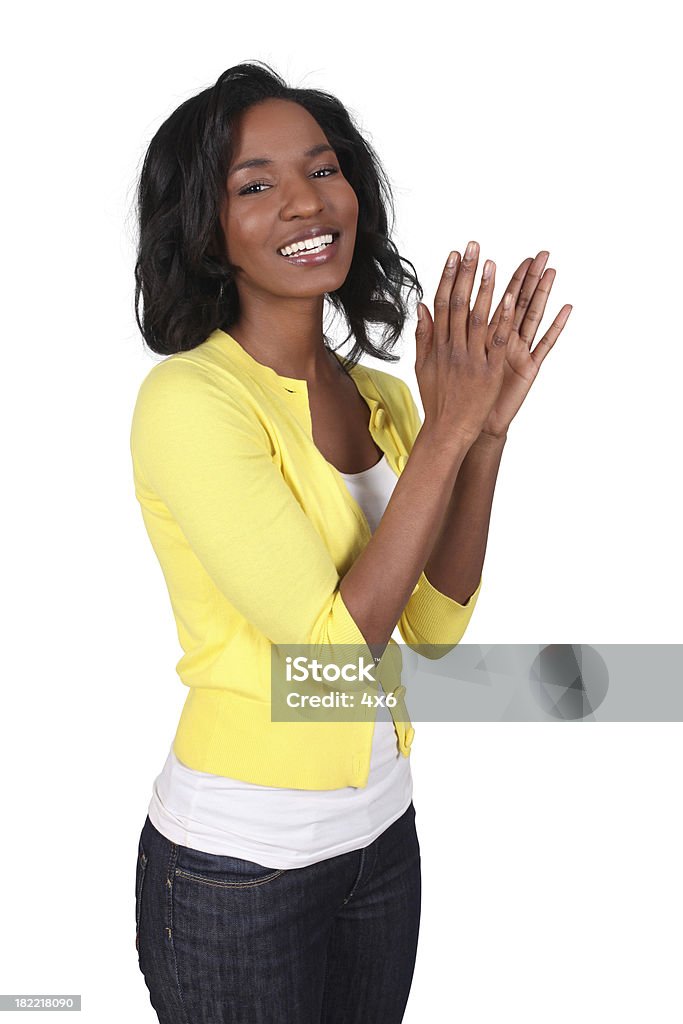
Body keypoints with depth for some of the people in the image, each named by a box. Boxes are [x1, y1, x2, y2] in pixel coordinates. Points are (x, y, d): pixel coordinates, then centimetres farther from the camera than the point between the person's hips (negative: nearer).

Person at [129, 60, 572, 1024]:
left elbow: (436, 626, -1)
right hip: (241, 860, -6)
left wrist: (487, 429, -10)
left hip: (382, 827, 7)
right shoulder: (187, 397, -20)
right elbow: (336, 639, -23)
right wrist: (445, 430, -22)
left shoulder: (379, 394, 3)